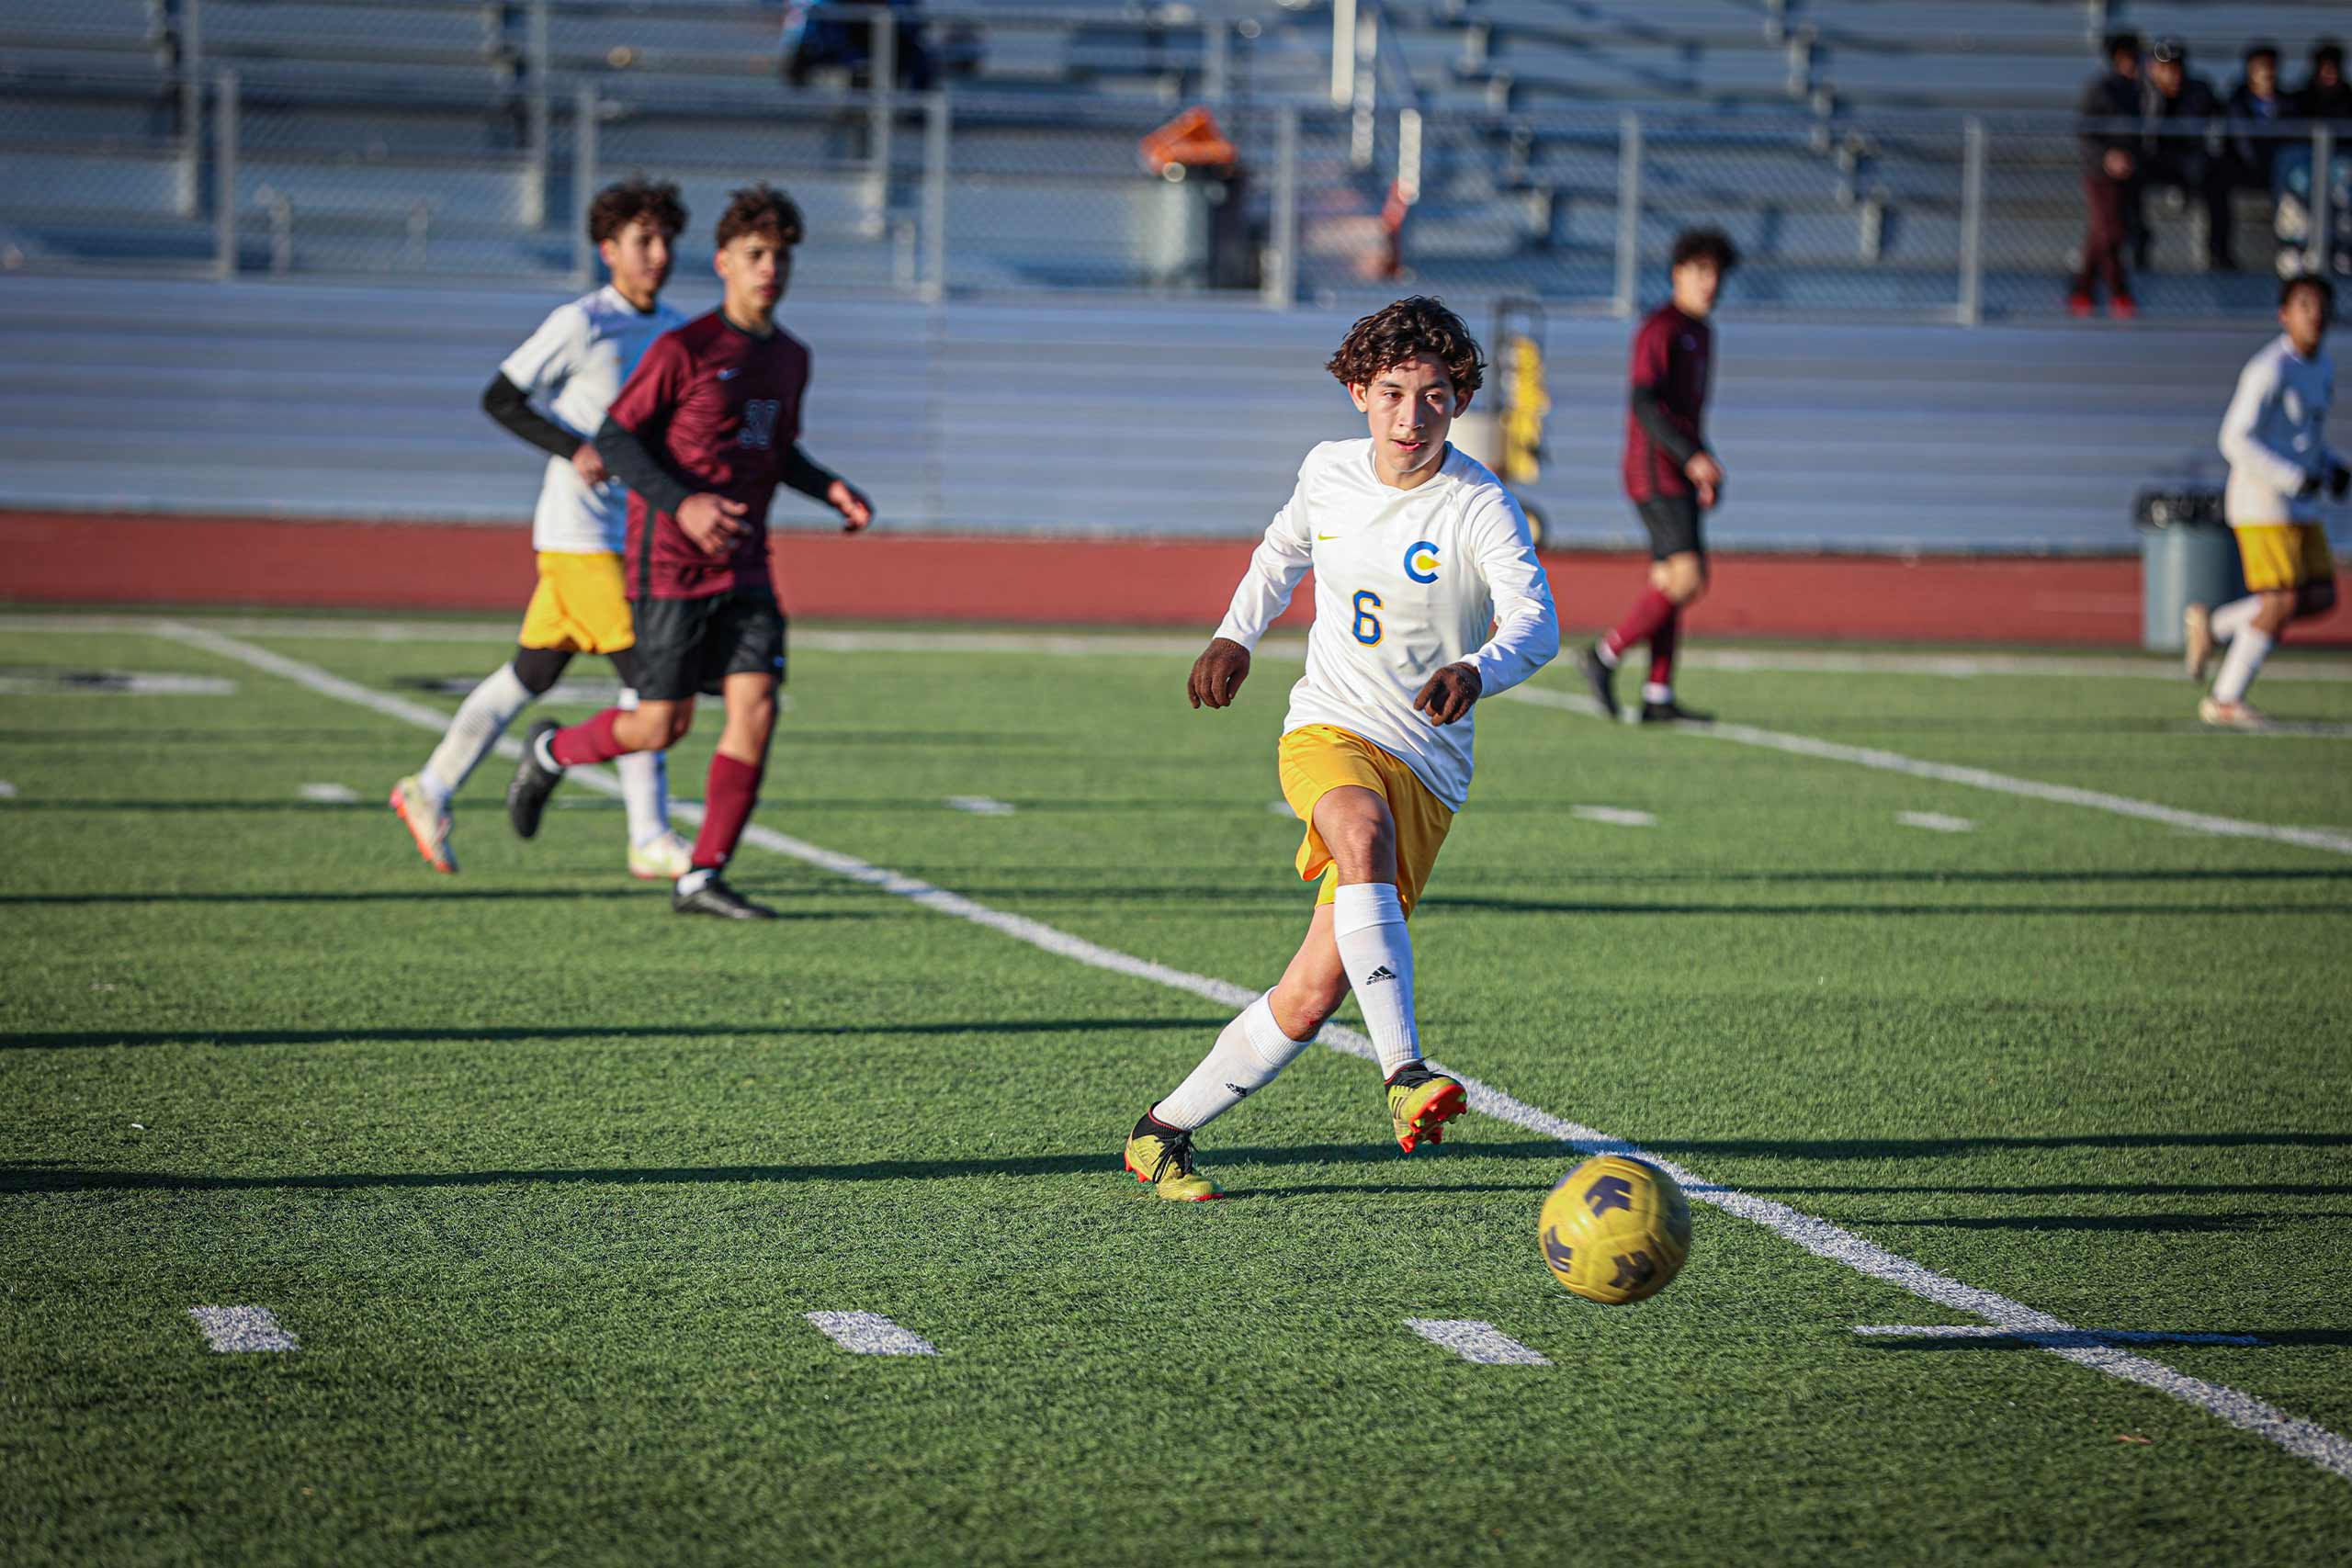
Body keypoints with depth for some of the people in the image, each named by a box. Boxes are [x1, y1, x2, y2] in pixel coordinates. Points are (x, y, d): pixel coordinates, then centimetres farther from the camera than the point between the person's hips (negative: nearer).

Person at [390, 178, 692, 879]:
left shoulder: (673, 330, 10)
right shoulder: (579, 324, -12)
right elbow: (499, 397, -8)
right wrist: (572, 449, -20)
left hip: (631, 532, 8)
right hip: (578, 533, -8)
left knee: (530, 675, 12)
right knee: (645, 674, -11)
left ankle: (430, 792, 23)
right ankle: (649, 841, -6)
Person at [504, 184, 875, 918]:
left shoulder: (790, 359, 10)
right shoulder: (683, 350, -10)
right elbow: (615, 438, -9)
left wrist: (830, 489, 5)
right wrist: (683, 504, -22)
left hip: (743, 565, 6)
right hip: (671, 559, -6)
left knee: (756, 708, -9)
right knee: (663, 726, -3)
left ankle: (702, 877, -3)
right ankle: (551, 752, 28)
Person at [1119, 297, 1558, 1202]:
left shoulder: (1480, 507, -9)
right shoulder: (1329, 473, 5)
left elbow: (1536, 623, -25)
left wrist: (1478, 671, -45)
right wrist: (1236, 635, 14)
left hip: (1427, 769, -1)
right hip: (1326, 731, 1)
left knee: (1315, 992, -6)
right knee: (1364, 829, -37)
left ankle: (1164, 1134, 13)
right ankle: (1404, 1076, -48)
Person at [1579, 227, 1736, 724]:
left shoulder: (1701, 333, 19)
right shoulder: (1659, 329, -11)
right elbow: (1645, 403, -21)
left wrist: (1707, 474, 20)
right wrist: (1692, 457, -27)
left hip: (1679, 476, 9)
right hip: (1656, 473, -9)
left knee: (1669, 582, 6)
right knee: (1688, 579, -17)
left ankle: (1658, 697, 5)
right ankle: (1605, 656, -7)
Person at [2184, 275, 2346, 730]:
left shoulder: (2322, 369, 12)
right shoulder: (2268, 370, -16)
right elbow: (2235, 440, -19)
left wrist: (2332, 469, 7)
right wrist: (2294, 479, -23)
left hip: (2298, 506, 9)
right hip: (2263, 503, -9)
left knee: (2320, 598, 4)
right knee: (2282, 601, -11)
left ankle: (2210, 625, 17)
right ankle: (2225, 701, 0)